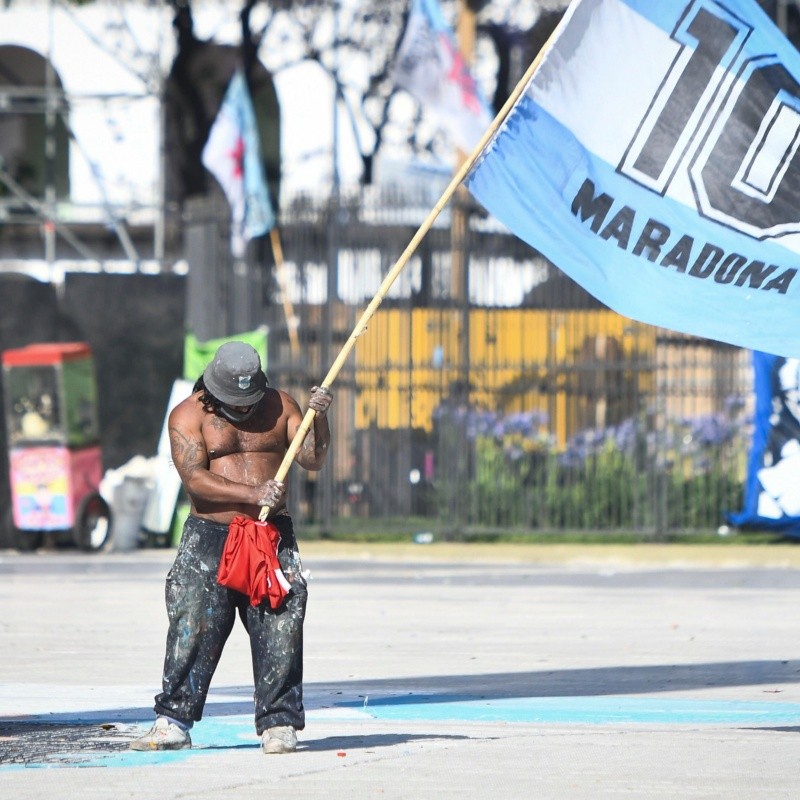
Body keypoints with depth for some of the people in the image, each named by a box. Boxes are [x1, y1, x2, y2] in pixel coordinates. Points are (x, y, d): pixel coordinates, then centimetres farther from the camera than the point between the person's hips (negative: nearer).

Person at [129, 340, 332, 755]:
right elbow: (194, 478, -13)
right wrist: (253, 495, -23)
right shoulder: (188, 416, -1)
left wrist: (318, 418, -14)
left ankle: (278, 723, 0)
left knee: (279, 629, -5)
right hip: (209, 535, -2)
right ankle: (173, 722, -3)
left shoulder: (279, 406, 9)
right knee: (193, 628, -8)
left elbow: (312, 459, 4)